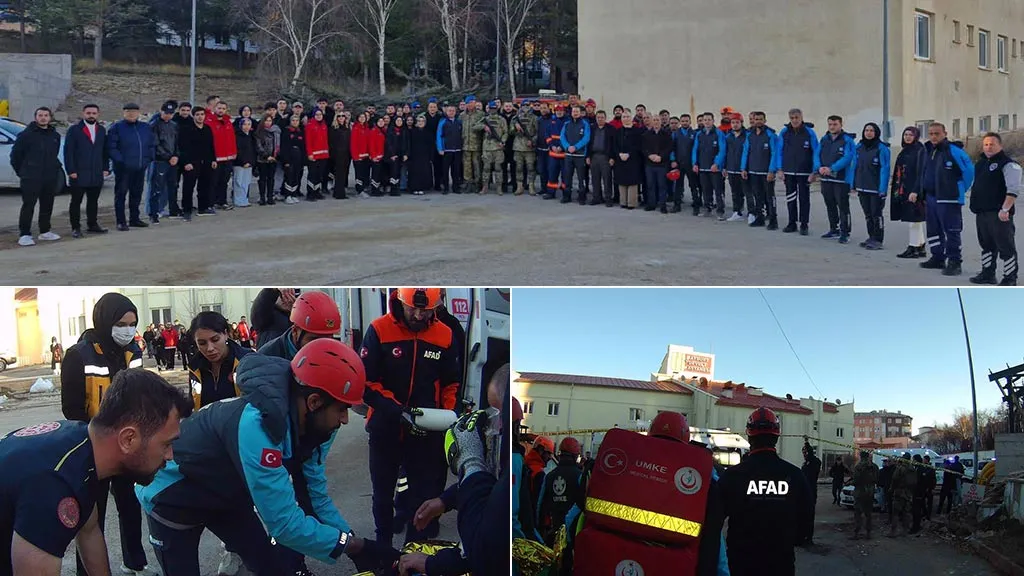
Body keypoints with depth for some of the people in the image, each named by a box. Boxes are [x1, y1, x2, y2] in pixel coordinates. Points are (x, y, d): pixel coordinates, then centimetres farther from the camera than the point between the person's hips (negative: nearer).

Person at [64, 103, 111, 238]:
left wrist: (105, 168, 5)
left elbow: (105, 151, 14)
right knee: (76, 202, 1)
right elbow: (68, 152, -5)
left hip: (97, 174, 4)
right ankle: (75, 228, 5)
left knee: (93, 201, 11)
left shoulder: (102, 130, 11)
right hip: (79, 174, -4)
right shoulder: (74, 130, -1)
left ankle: (92, 224, 21)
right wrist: (71, 171, -12)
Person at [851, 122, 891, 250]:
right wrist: (852, 184, 7)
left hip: (876, 188, -6)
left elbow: (884, 169, -14)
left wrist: (883, 189, -18)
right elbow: (854, 166, 10)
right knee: (867, 214, 15)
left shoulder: (882, 148, -11)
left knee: (876, 214, 0)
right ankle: (871, 237, 26)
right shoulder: (859, 147, 7)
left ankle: (878, 240, 7)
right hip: (862, 187, 6)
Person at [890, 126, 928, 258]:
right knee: (916, 220, 13)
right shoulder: (904, 151, 16)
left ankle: (913, 248, 2)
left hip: (913, 190, -9)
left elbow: (921, 172, -17)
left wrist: (915, 191, -23)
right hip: (903, 190, 9)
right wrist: (896, 188, 15)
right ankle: (921, 248, 19)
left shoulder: (920, 151, -10)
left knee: (914, 219, -3)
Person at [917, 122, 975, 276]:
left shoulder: (954, 151, -13)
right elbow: (922, 174, 21)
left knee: (951, 231, -6)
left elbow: (969, 170, -10)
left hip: (949, 199, -8)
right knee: (933, 230, 15)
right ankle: (938, 258, 26)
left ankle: (955, 262, -3)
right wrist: (916, 191, 13)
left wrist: (960, 190, -3)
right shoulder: (928, 151, 12)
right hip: (930, 198, 8)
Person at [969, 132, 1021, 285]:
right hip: (982, 213, 9)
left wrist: (1005, 209, -24)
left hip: (998, 214, -9)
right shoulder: (981, 163, 16)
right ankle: (987, 274, 27)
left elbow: (1013, 190, -18)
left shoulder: (1008, 164, -10)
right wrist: (975, 206, 22)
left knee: (1006, 246, -4)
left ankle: (1010, 278, 1)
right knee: (986, 244, 17)